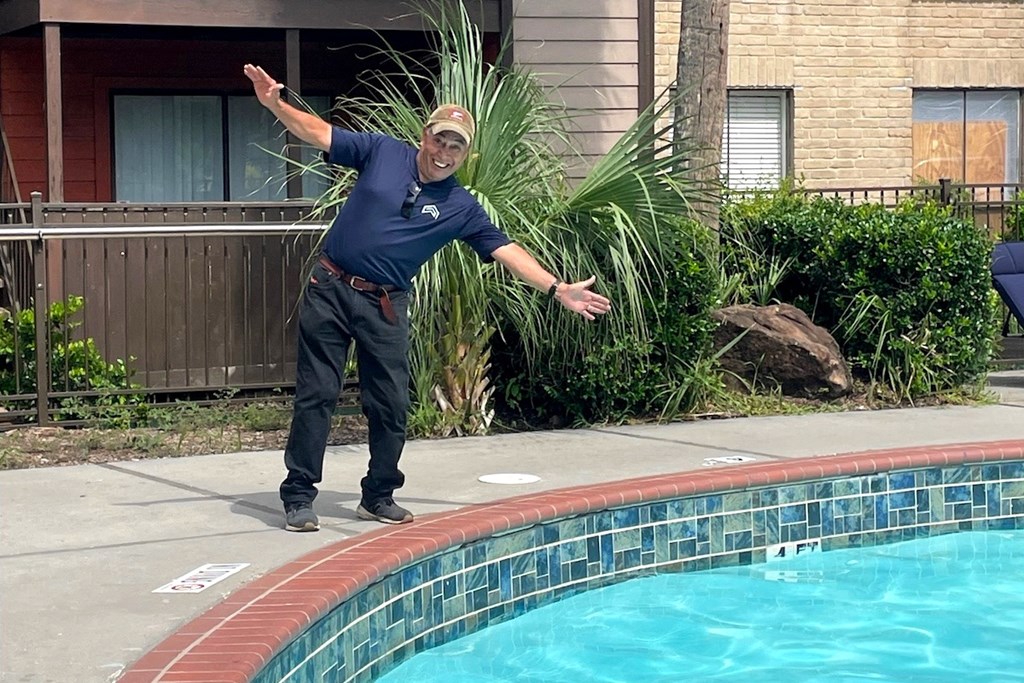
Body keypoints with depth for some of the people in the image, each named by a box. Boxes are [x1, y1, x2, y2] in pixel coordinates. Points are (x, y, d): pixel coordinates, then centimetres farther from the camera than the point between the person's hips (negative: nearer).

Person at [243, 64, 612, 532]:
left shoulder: (461, 208, 3)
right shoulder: (382, 152, 2)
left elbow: (507, 251, 1)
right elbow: (318, 133, 1)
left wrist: (558, 290, -7)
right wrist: (275, 103, -14)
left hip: (385, 307, 2)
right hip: (330, 288, -2)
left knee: (391, 406, 3)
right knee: (316, 396, -2)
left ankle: (378, 496, 21)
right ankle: (298, 497, 4)